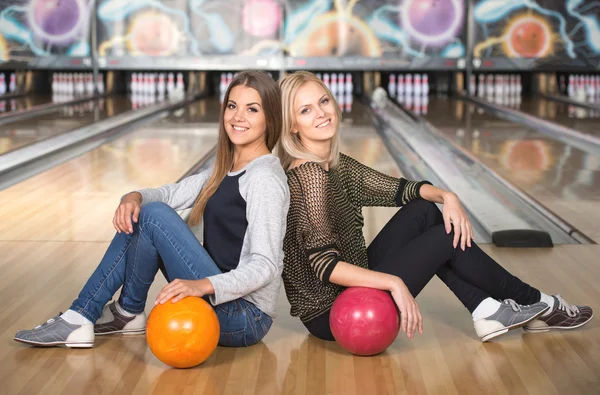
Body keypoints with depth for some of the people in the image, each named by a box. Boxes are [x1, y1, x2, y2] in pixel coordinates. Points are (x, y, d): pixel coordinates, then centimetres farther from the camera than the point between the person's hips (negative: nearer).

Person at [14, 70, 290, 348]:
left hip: (242, 319, -9)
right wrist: (135, 197, -11)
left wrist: (204, 284, -39)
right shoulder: (226, 168, 12)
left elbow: (265, 266, -24)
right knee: (136, 215, 1)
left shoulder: (264, 179, -16)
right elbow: (172, 194, 12)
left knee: (154, 215, -17)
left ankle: (128, 312, 5)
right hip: (212, 296, 9)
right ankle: (82, 316, 3)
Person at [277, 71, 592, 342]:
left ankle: (486, 311, 7)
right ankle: (536, 304, 15)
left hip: (350, 288, 9)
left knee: (424, 211, 8)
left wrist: (446, 197, -6)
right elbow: (325, 265, -27)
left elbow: (399, 189, 11)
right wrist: (394, 283, -29)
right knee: (447, 237, -4)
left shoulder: (335, 165, 5)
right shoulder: (310, 175, -22)